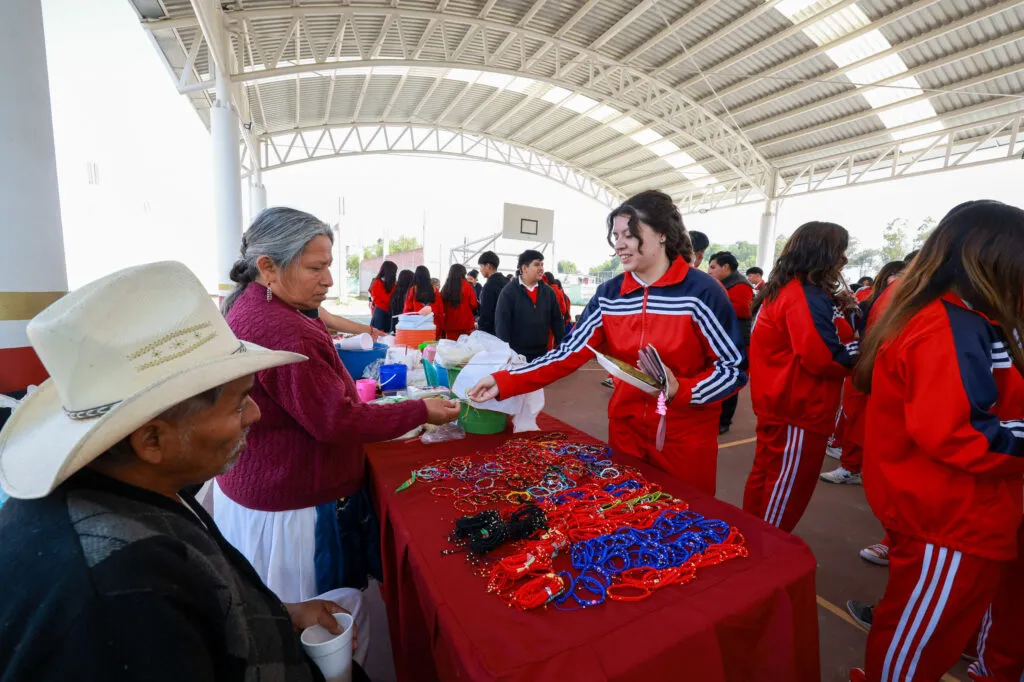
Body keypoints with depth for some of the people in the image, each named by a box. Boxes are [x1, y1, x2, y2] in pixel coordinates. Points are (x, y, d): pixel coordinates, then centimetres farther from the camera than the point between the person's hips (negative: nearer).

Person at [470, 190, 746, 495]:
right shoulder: (608, 295, -3)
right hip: (625, 429, 4)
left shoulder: (701, 291, -15)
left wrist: (680, 390, -28)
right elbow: (570, 353, -9)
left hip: (685, 437, -3)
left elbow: (734, 368, -11)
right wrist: (504, 382, -18)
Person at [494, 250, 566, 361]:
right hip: (516, 355, -4)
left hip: (542, 354, 4)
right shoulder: (509, 292, -7)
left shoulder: (548, 292, 7)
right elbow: (502, 324, -10)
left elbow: (557, 321, 10)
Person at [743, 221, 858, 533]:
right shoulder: (808, 296, -19)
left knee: (766, 476, 20)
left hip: (778, 403, 10)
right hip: (799, 408, -10)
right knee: (787, 490, 5)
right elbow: (823, 358, -25)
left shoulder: (782, 289, 11)